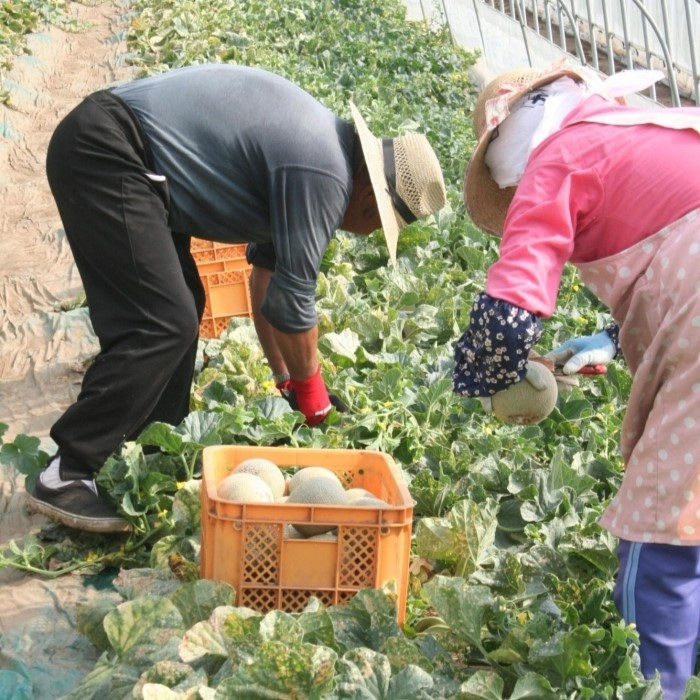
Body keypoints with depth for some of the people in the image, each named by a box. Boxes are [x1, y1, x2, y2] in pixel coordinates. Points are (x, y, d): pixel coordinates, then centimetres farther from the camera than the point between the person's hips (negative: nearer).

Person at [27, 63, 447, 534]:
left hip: (112, 147, 11)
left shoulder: (322, 145, 15)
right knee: (164, 324, -15)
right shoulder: (323, 176, -16)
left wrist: (287, 379, 22)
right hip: (105, 153, -11)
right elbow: (291, 299, -11)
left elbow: (269, 270, 21)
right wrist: (311, 391, 5)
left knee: (181, 305, 16)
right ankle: (66, 476, -11)